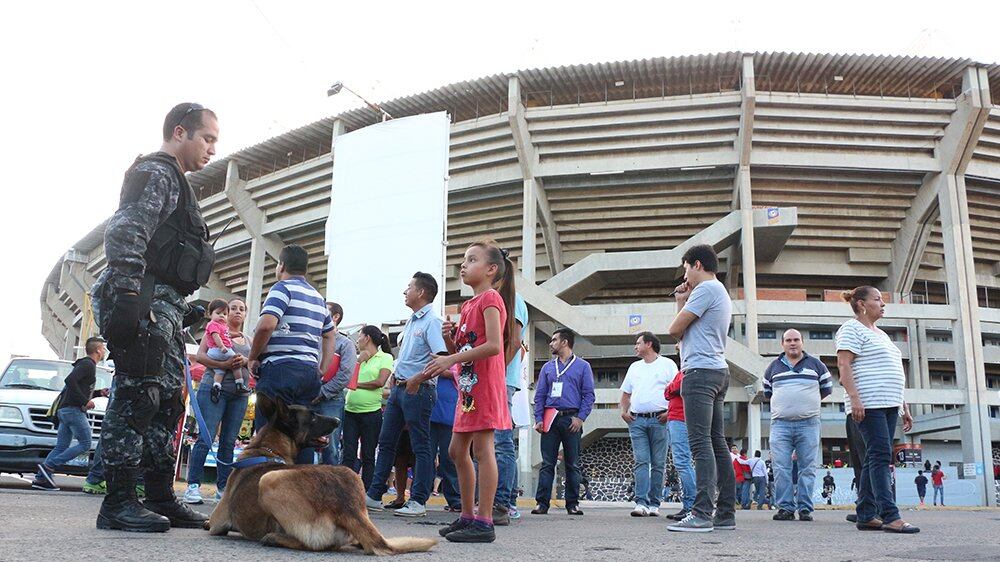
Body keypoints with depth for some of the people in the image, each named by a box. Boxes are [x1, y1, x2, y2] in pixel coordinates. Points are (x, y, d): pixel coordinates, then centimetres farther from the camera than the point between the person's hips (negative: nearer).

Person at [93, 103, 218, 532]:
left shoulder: (173, 182, 28)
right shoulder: (155, 173, -4)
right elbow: (125, 234, -18)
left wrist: (182, 311, 26)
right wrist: (126, 295, -28)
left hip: (164, 308, 11)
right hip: (143, 302, -10)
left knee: (167, 401, 9)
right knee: (136, 396, -11)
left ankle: (161, 498, 14)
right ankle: (118, 502, -8)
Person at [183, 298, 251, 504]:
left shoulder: (249, 341, 21)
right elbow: (199, 356, -5)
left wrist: (245, 360, -10)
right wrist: (224, 365, -19)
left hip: (240, 394, 5)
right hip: (215, 388, -4)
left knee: (229, 442, 5)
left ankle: (223, 487, 9)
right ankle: (193, 485, -7)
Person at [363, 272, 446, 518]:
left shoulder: (431, 321, -13)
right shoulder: (412, 320, 16)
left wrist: (417, 379, -21)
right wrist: (395, 374, 15)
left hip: (418, 390, -10)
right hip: (399, 388, 10)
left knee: (421, 446, -2)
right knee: (386, 442, 11)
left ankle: (418, 501, 3)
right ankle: (374, 495, 18)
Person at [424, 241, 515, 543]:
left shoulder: (490, 298, -9)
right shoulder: (468, 304, 19)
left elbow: (494, 345, -21)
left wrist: (451, 360, -21)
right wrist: (449, 339, 1)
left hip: (485, 383, -10)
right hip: (468, 385, 10)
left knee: (482, 449, -9)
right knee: (457, 450, 12)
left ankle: (484, 523, -7)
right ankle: (467, 516, 21)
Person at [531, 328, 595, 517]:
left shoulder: (583, 366, 7)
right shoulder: (547, 368, 16)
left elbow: (589, 395, 2)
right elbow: (539, 395, 12)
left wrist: (580, 418, -10)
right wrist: (538, 419, -1)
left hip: (571, 419, -2)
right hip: (550, 419, 2)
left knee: (573, 464, 2)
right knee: (547, 463, -2)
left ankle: (573, 503, 8)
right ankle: (542, 503, -1)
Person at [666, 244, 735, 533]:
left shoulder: (706, 288, -8)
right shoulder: (721, 293, 24)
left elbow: (675, 329, -9)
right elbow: (685, 333, 23)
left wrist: (683, 305, 9)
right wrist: (682, 303, 19)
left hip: (701, 371, -10)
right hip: (717, 372, 10)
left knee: (701, 443, -15)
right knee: (716, 444, 8)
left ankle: (702, 513, -19)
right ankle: (726, 513, 10)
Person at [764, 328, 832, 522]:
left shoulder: (815, 364, 11)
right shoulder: (774, 366, 15)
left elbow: (827, 387, 18)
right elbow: (766, 391, 25)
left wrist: (809, 402, 16)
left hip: (808, 424, -1)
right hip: (780, 424, 1)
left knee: (807, 468, -2)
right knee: (781, 468, -5)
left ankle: (805, 508, 1)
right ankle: (785, 507, -2)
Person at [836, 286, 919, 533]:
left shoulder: (880, 334, 25)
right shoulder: (852, 329, -3)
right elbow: (843, 365, -14)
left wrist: (904, 407, 21)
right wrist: (854, 398, -24)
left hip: (888, 406, 9)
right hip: (868, 405, -9)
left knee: (876, 459, 6)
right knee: (881, 456, -15)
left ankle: (866, 516, 8)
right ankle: (890, 517, -19)